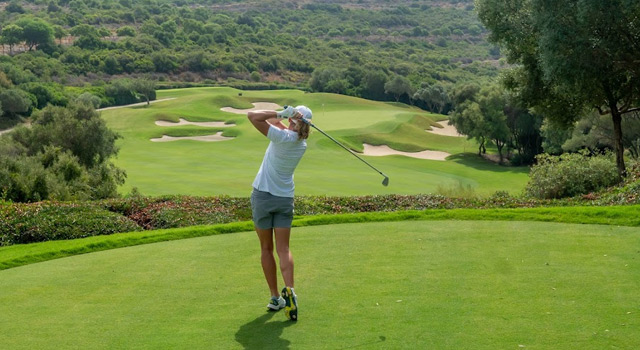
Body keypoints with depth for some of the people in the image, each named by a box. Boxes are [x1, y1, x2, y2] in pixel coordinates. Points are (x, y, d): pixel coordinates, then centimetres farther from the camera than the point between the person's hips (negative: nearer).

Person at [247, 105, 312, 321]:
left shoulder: (282, 137, -18)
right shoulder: (302, 144, 1)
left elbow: (253, 116, -21)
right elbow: (275, 123, 12)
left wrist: (280, 114, -19)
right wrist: (280, 117, -9)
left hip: (263, 196, -4)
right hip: (285, 198, 4)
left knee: (266, 248, 8)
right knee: (283, 249, 1)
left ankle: (275, 297, 9)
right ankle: (289, 290, -21)